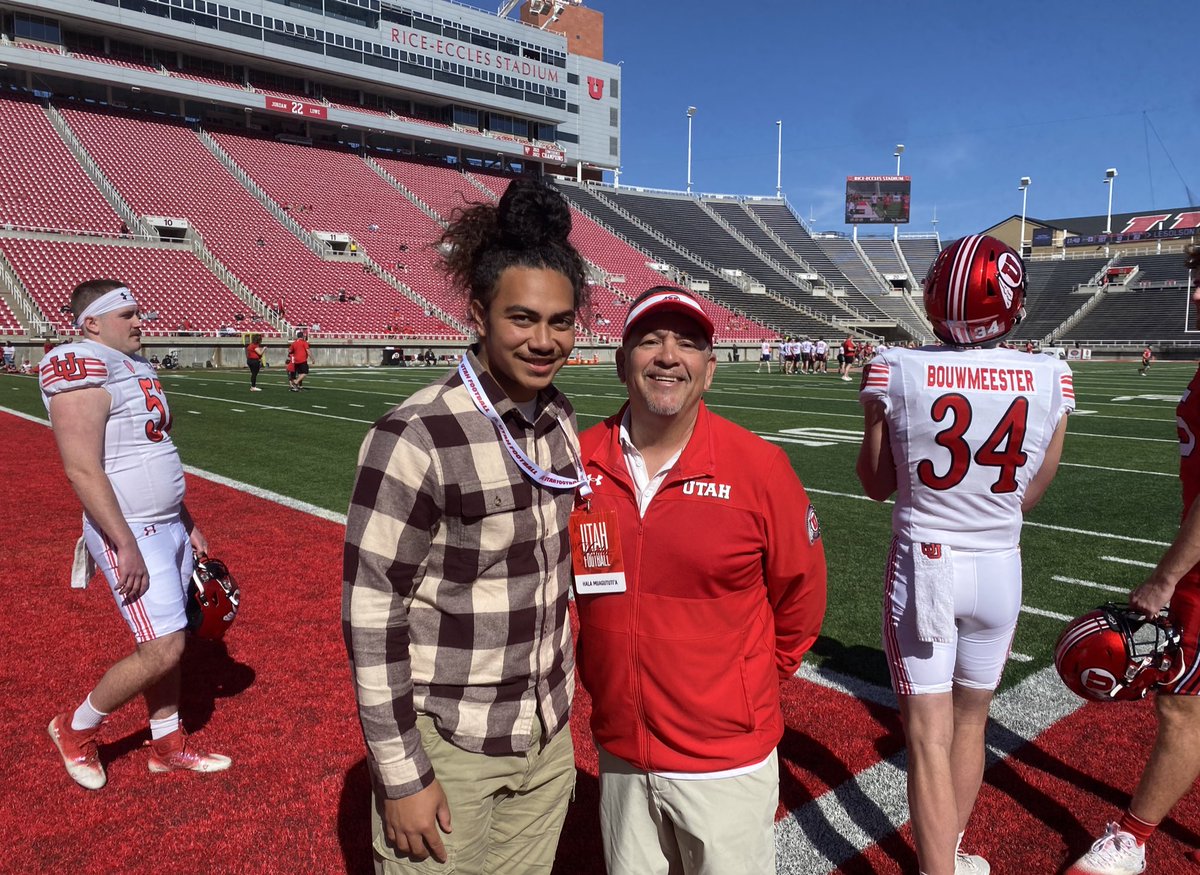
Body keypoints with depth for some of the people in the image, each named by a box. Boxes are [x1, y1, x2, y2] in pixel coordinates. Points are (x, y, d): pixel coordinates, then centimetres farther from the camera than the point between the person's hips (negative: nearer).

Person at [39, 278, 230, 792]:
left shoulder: (136, 367, 13)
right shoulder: (82, 373, -16)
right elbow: (84, 470, -21)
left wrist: (188, 524, 19)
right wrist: (126, 546, -23)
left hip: (169, 524, 9)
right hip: (130, 533, -9)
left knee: (166, 643, 15)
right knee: (163, 649, -7)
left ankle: (167, 746, 29)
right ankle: (76, 729, 18)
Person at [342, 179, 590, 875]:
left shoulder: (561, 422, -1)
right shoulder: (415, 439, -21)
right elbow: (371, 611, -17)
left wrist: (558, 705, 15)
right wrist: (400, 776, -13)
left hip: (548, 741, 6)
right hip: (449, 749, -5)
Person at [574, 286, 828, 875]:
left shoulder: (759, 467, -15)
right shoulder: (581, 461, -7)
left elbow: (798, 594, -1)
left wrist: (756, 681, 8)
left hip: (726, 757, -3)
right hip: (618, 751, 3)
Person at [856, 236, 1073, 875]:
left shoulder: (895, 372, -16)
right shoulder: (1051, 380, -9)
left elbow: (876, 484, -3)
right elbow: (1030, 495, 4)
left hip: (923, 565, -3)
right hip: (999, 568, 3)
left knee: (929, 737, 5)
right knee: (969, 721, 23)